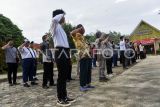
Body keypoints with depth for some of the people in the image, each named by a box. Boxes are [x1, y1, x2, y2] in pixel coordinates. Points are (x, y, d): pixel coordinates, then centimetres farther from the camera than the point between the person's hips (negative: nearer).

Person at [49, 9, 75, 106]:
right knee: (61, 76, -4)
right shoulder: (55, 26, -1)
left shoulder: (61, 28, 25)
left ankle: (65, 96, 22)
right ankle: (60, 99, 7)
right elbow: (54, 19, -27)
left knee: (64, 76, 12)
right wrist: (62, 14, -6)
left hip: (65, 52, 9)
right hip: (60, 52, -9)